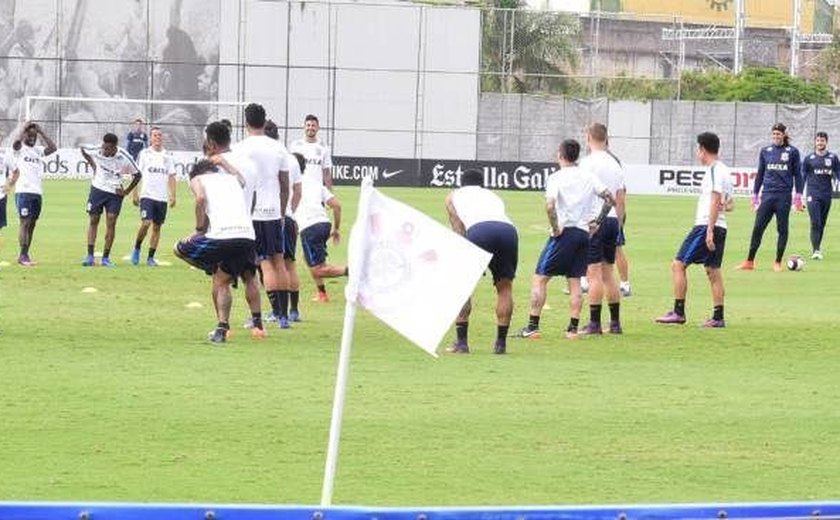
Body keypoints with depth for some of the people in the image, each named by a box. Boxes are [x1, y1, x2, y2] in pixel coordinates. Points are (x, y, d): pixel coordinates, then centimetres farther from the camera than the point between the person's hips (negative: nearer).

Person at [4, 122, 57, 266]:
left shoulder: (38, 150, 16)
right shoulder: (20, 149, 1)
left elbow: (52, 148, 2)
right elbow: (16, 143, -21)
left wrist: (41, 132, 3)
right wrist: (25, 128, -8)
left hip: (37, 192, 6)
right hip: (23, 191, -6)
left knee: (32, 224, 6)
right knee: (25, 222, -10)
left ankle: (25, 255, 9)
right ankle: (23, 256, -12)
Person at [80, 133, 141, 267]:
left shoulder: (124, 158, -19)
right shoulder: (96, 151, -15)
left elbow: (137, 175, -3)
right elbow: (82, 149, 8)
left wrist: (127, 191, -4)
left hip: (115, 192, -1)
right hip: (98, 189, 1)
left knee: (111, 223, -7)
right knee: (93, 220, 0)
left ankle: (106, 258, -1)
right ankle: (90, 256, 2)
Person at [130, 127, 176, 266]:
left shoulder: (167, 156, 10)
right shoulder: (145, 154, 2)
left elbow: (171, 177, 10)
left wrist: (173, 196, 2)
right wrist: (134, 194, -4)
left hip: (162, 197, 3)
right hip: (147, 195, -3)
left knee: (157, 227, 4)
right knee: (146, 223, -17)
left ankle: (151, 257, 11)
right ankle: (137, 249, 6)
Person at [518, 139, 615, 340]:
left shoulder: (556, 178, -8)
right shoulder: (588, 177, 8)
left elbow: (550, 205, -22)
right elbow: (610, 198, 6)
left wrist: (555, 228, -11)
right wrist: (598, 221, 12)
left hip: (564, 233, -5)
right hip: (584, 233, 5)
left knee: (539, 279, 0)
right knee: (575, 281, 11)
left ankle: (533, 326, -5)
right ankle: (573, 328, 6)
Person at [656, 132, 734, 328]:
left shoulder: (714, 170, -12)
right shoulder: (724, 170, 18)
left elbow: (715, 200, -19)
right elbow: (729, 205, 25)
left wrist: (710, 230, -21)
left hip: (706, 226, -10)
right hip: (720, 228, 10)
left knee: (678, 264, -6)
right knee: (713, 270, 10)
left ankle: (678, 312, -8)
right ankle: (718, 317, 7)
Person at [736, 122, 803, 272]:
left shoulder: (792, 152, 2)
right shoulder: (765, 152, 10)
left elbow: (797, 174, 5)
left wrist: (798, 195, -1)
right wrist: (755, 194, 13)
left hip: (784, 196, -2)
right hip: (767, 195, 2)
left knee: (782, 229, 2)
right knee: (758, 227, -3)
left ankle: (778, 262, 10)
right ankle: (749, 262, 1)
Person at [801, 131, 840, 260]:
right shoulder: (809, 159, 3)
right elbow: (803, 176, 5)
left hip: (827, 195, 3)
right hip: (813, 195, -3)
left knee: (822, 224, 9)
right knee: (815, 223, -13)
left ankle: (817, 247, 22)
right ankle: (816, 250, -16)